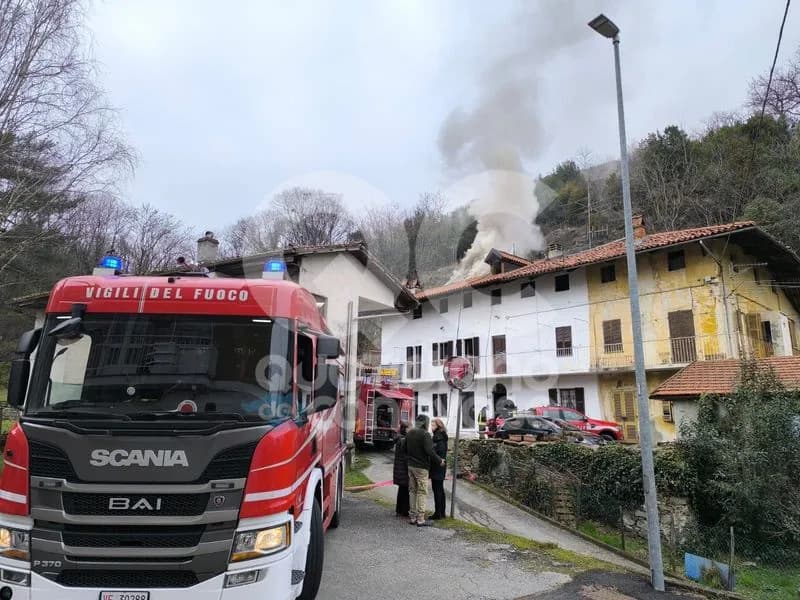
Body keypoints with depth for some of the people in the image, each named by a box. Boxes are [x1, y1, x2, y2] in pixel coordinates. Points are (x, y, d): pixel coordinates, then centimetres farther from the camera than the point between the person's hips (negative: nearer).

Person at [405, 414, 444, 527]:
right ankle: (420, 519, 0)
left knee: (412, 491, 14)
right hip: (421, 467, -7)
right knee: (422, 492, -1)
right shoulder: (425, 434, -16)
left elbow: (405, 449, 14)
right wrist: (439, 461, -10)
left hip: (410, 466, 7)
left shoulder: (409, 433, 8)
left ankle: (412, 516, 19)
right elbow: (429, 451, -21)